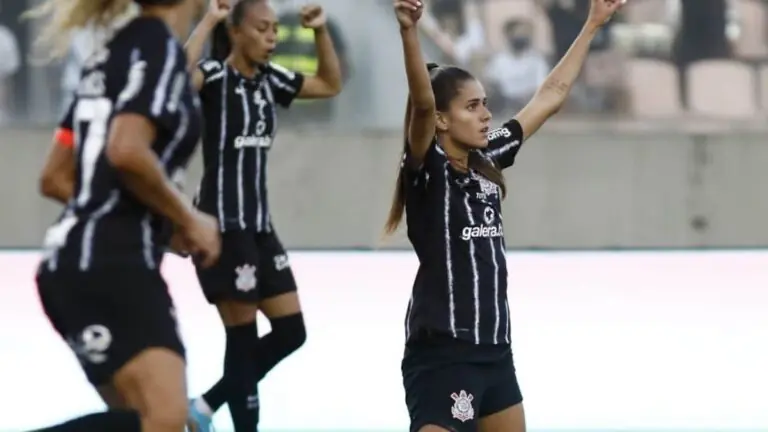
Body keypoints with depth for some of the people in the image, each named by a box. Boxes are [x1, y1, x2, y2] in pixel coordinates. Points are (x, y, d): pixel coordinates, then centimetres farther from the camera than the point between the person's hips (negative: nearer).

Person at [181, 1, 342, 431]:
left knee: (291, 331, 7)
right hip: (223, 225, -8)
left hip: (260, 225, 8)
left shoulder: (270, 78, 10)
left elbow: (331, 85, 22)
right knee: (244, 337, -4)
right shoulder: (214, 75, -11)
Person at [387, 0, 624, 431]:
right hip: (442, 355, -9)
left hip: (494, 350, 9)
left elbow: (551, 96, 17)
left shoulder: (487, 162, 9)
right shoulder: (427, 170, -10)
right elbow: (423, 103, -29)